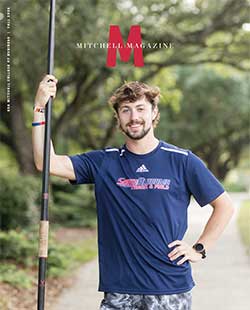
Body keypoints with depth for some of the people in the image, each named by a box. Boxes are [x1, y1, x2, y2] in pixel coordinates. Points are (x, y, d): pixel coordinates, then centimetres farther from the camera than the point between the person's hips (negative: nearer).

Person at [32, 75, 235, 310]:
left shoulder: (182, 160, 2)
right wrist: (40, 109, -9)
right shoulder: (104, 162, 6)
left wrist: (200, 249, 0)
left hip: (171, 290, -1)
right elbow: (46, 163, -4)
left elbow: (224, 205, 8)